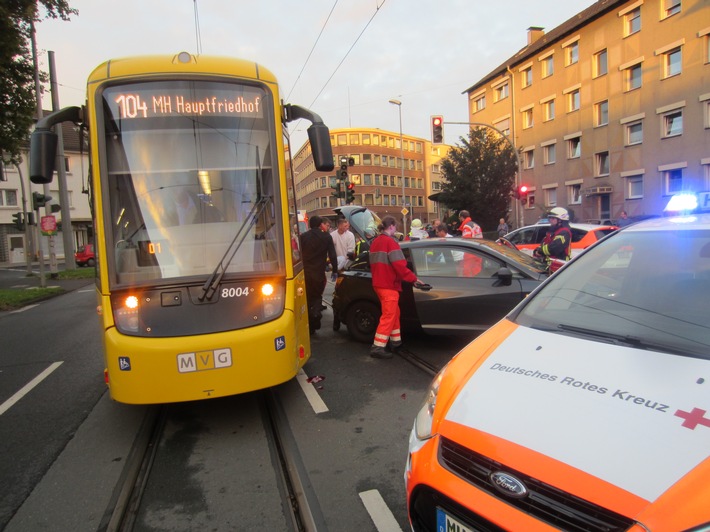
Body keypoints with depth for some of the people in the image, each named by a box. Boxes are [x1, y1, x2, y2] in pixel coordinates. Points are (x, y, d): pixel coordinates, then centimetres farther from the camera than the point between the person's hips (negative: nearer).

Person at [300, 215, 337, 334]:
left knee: (307, 298, 13)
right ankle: (315, 311, -12)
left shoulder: (303, 236, 1)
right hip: (319, 274, -1)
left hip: (305, 273, 1)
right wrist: (335, 270, 9)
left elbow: (300, 254, 3)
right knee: (317, 296, 17)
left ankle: (309, 327, 17)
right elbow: (332, 255, -2)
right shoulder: (326, 237, -2)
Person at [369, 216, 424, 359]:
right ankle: (377, 347, -5)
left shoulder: (375, 242, 13)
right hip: (389, 285, -9)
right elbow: (399, 265, -20)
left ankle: (396, 341, 26)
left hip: (379, 283, 9)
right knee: (389, 316, -4)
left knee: (394, 313, 19)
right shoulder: (390, 242, -14)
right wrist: (413, 279, -11)